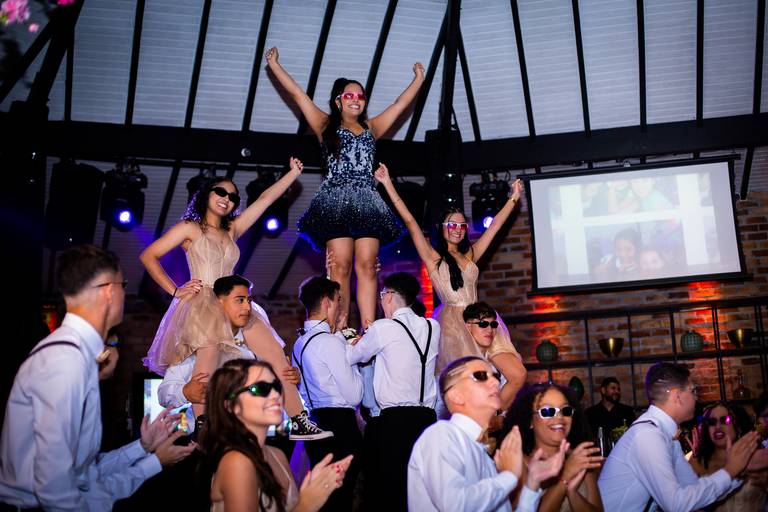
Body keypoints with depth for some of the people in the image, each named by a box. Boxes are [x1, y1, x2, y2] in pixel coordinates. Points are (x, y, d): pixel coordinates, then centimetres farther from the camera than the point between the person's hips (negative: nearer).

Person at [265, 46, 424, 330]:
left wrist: (419, 79, 41)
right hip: (336, 201, -3)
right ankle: (339, 328, -14)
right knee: (340, 266, -12)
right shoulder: (326, 126, 15)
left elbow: (402, 103, 33)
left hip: (367, 201, 3)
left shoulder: (371, 128, 23)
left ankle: (368, 329, -14)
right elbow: (297, 94, 16)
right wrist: (274, 64, 18)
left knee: (367, 266, -8)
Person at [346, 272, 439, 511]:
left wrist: (360, 339, 29)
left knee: (392, 491, -2)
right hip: (427, 416, 5)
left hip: (394, 419, -5)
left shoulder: (382, 329, -4)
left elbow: (351, 356, 9)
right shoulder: (432, 327, 9)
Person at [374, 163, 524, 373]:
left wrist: (514, 197, 29)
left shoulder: (470, 255, 18)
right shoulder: (433, 257, 7)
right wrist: (388, 184, -2)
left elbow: (495, 225, 24)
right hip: (450, 322, -4)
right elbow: (410, 222, 1)